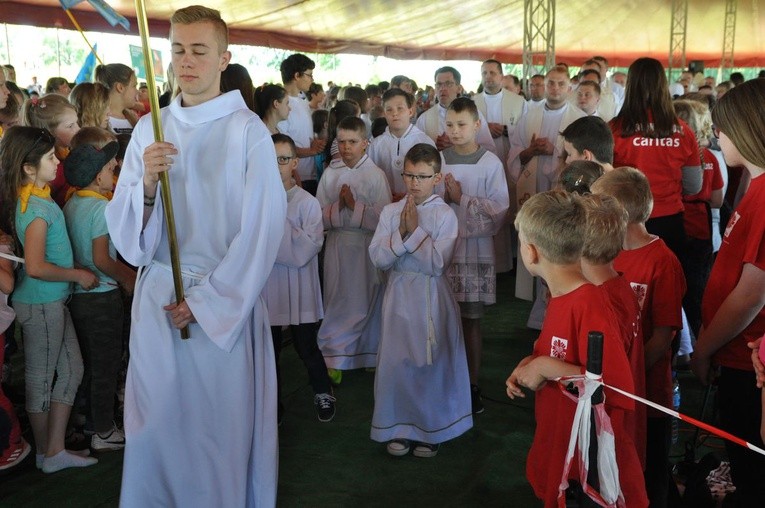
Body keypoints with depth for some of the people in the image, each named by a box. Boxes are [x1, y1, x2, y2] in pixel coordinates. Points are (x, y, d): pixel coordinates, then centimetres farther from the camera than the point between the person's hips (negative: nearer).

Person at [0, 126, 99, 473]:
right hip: (41, 304, -9)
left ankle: (55, 451, 23)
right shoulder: (38, 207, -23)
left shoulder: (29, 199, 6)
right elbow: (35, 267, -28)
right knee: (41, 378, 8)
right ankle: (46, 453, 27)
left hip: (53, 302, 9)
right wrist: (78, 275, -16)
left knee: (72, 369, 15)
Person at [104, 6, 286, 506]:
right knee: (157, 425, 10)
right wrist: (146, 182, -18)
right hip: (158, 296, 3)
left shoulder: (249, 131, -7)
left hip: (229, 300, -3)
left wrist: (205, 301, -9)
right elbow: (125, 231, 2)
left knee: (225, 425, 7)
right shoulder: (149, 130, 5)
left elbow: (262, 228, -10)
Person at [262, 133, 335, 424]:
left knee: (306, 348, 11)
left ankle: (323, 394, 37)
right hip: (266, 288, 2)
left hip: (299, 290, -2)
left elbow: (307, 249, -17)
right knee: (269, 351, 15)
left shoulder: (307, 203, -8)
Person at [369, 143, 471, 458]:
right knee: (396, 362, 7)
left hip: (432, 298, -2)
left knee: (433, 362, 5)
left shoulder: (445, 214, -6)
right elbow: (378, 258, -5)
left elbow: (438, 263, -15)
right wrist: (401, 233, -17)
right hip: (399, 295, 3)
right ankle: (399, 427, 23)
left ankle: (431, 430, 23)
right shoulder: (391, 212, 3)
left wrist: (415, 230, -17)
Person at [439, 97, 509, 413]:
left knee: (471, 320, 7)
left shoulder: (490, 163, -5)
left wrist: (462, 199, -15)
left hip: (475, 249, -2)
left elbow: (499, 211, -9)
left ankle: (472, 385, 19)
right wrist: (444, 198, -15)